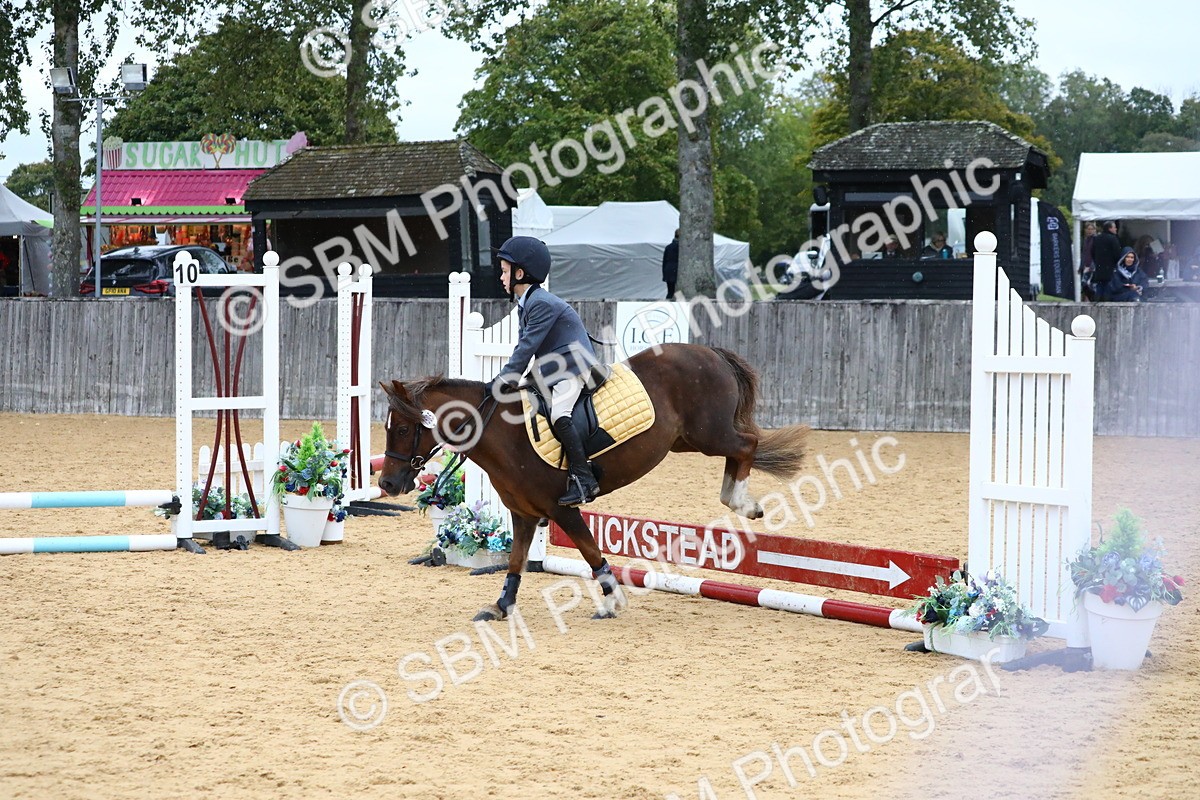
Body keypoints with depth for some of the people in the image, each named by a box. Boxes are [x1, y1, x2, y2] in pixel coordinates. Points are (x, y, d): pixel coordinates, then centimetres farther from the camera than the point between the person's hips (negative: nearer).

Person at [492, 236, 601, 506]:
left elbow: (528, 346, -21)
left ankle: (583, 479, -28)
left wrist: (507, 378, -19)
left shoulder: (542, 304, -19)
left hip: (573, 366, -11)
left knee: (559, 415, -28)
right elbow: (523, 345, 16)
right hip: (550, 372, 11)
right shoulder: (525, 303, 14)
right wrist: (506, 379, 6)